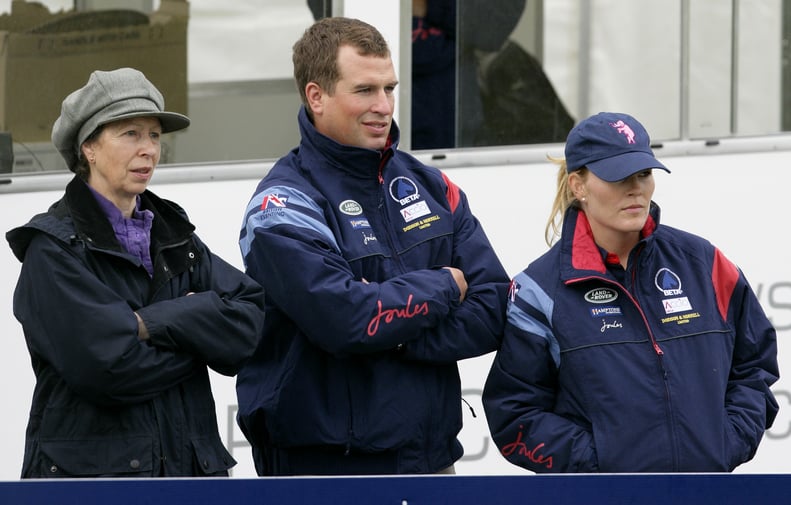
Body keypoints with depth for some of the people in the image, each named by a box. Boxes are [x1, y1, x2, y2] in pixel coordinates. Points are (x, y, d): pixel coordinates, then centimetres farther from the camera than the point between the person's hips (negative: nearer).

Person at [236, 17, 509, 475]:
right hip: (322, 467, -5)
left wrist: (394, 338, -16)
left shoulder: (430, 186, 8)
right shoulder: (284, 205, -11)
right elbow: (345, 319, -24)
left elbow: (492, 313, -1)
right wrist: (442, 286, -9)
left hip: (432, 457, 5)